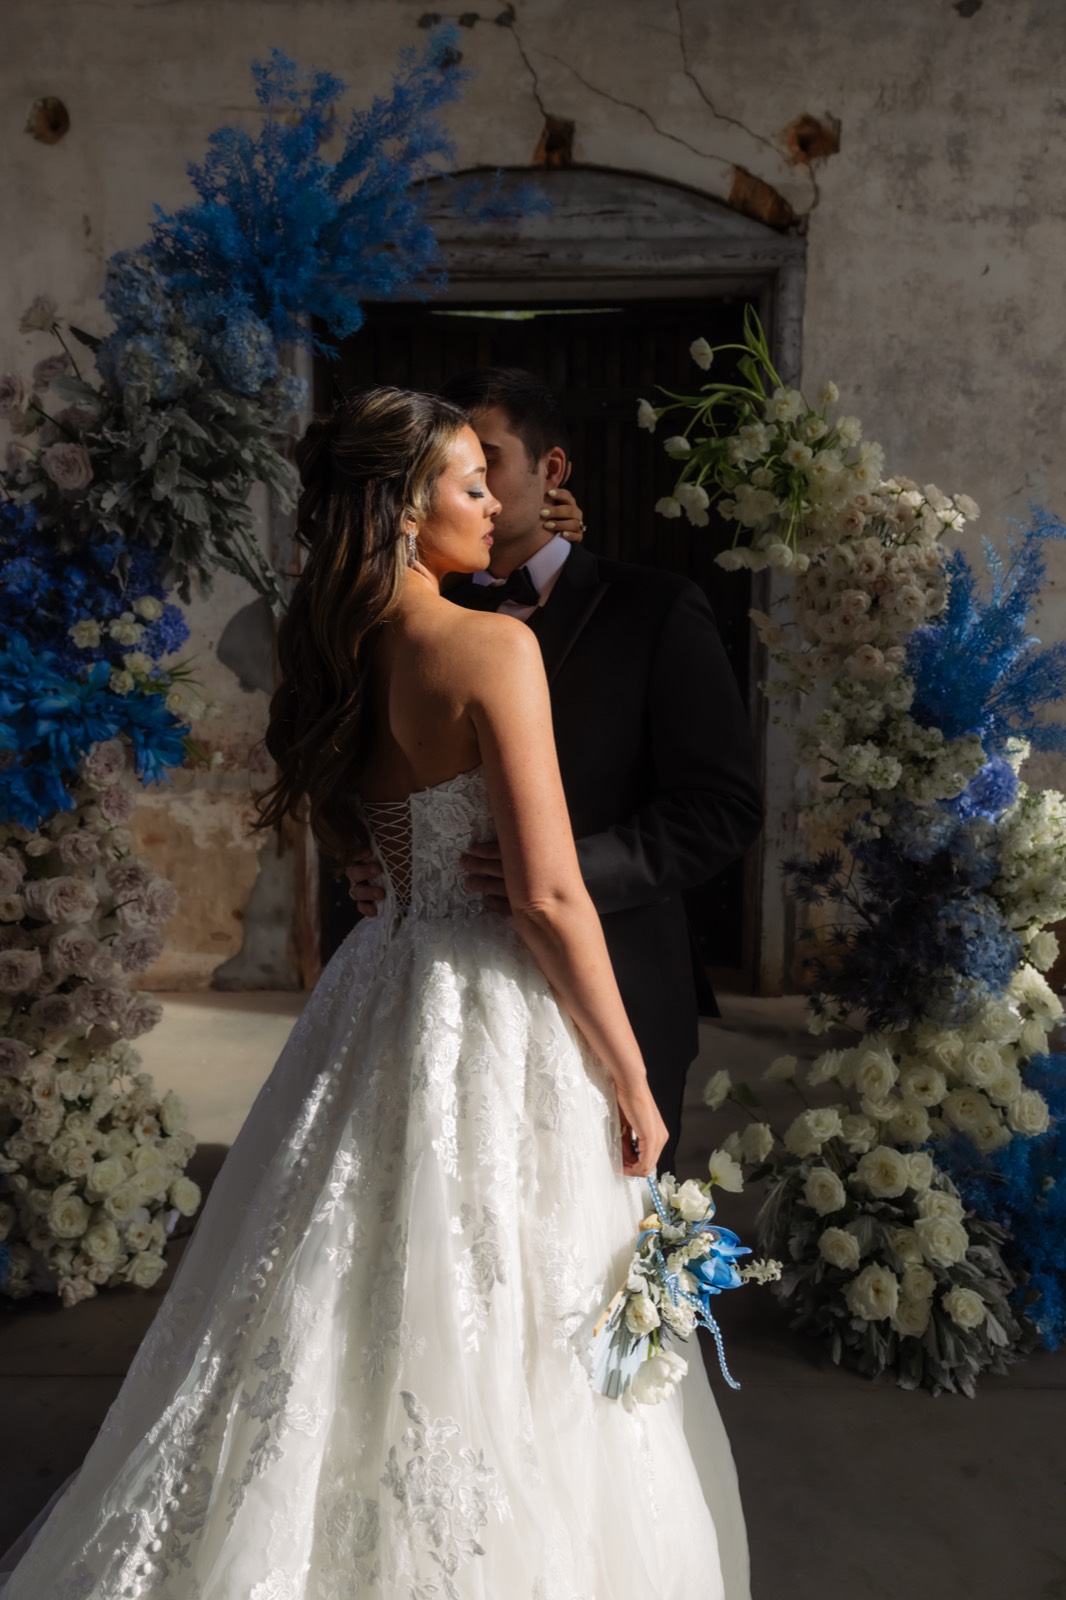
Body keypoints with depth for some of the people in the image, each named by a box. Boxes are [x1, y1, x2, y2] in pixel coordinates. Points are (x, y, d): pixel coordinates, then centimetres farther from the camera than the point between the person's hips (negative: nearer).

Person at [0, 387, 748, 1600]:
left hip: (380, 992, 8)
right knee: (494, 1348, 6)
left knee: (359, 1316, 20)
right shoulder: (493, 647, -16)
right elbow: (548, 894, -19)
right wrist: (629, 1078, -11)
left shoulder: (338, 651, 6)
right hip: (490, 1015, -8)